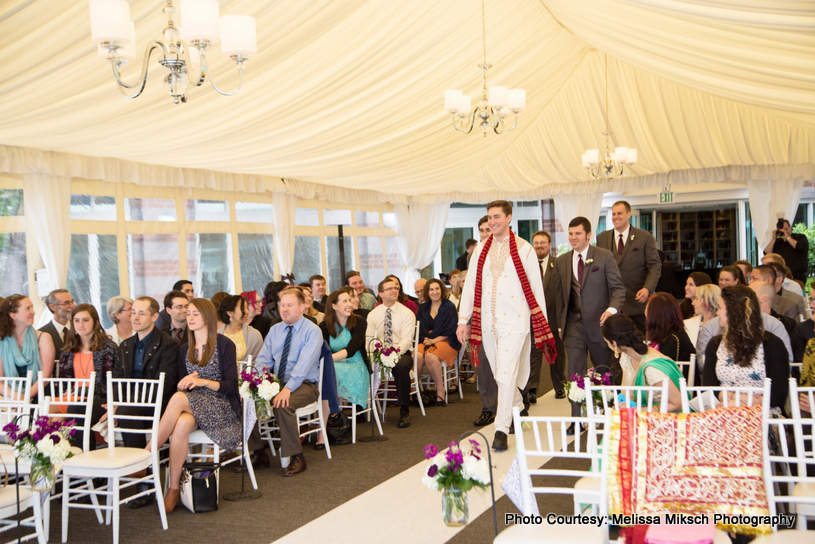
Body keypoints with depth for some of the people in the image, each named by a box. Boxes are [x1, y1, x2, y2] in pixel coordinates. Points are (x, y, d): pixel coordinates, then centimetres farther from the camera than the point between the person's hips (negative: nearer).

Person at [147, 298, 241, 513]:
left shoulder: (224, 345, 0)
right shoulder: (185, 350, 17)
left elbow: (231, 386, -6)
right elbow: (181, 384, 16)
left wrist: (202, 382, -19)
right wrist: (184, 383, -8)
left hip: (221, 408, -4)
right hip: (193, 405, 4)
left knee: (178, 399, -33)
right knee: (182, 424, -34)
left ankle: (146, 455, -26)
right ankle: (174, 489, -32)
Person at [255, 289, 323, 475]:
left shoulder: (312, 331, -8)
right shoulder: (274, 330, 12)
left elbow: (304, 364, -21)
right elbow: (263, 360, 8)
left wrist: (288, 388, -33)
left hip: (304, 385, -6)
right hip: (277, 382, 6)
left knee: (282, 405, -35)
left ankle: (296, 458, -19)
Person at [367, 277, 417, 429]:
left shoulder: (407, 313, 0)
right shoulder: (373, 314, 10)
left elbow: (406, 339, -11)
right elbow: (369, 337, 3)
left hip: (401, 353, -2)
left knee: (401, 366, -38)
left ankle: (404, 411, -23)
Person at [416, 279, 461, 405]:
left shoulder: (449, 307, 3)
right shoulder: (423, 308, 17)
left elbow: (449, 331, -5)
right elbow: (420, 328, 10)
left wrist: (433, 340, -15)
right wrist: (425, 339, -10)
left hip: (445, 342, -3)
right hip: (427, 341, 4)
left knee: (430, 356, -35)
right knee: (417, 356, -31)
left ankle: (441, 390, -24)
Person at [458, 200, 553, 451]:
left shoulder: (524, 249, -2)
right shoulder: (480, 250, 9)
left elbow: (536, 288, 0)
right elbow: (471, 286, 9)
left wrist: (542, 323, 0)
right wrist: (463, 320, 4)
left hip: (514, 320, -4)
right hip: (487, 321, 5)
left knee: (506, 375, -11)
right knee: (500, 375, 14)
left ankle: (501, 430, -6)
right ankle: (518, 410, 36)